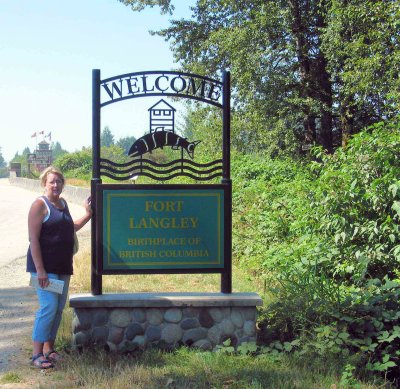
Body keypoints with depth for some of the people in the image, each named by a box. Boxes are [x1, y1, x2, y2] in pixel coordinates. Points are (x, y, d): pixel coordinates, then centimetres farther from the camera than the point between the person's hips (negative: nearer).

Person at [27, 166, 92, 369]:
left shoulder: (62, 203, 14)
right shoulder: (40, 204, -10)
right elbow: (33, 239, -16)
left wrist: (88, 214, 18)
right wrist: (40, 270, -21)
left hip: (63, 266, 8)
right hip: (45, 266, -8)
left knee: (59, 308, 10)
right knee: (48, 307, -12)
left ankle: (49, 348, 22)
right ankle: (37, 354, -4)